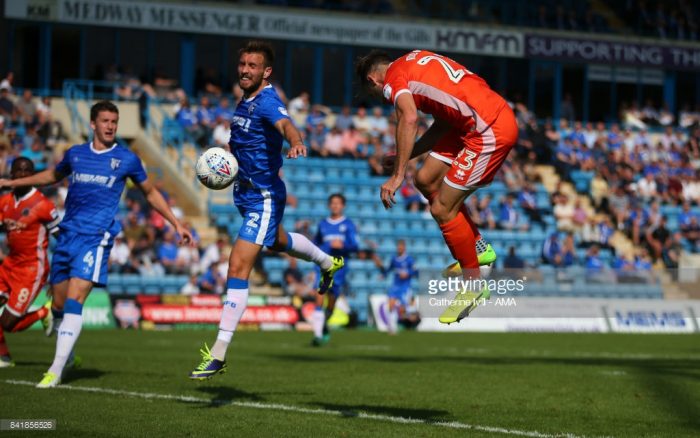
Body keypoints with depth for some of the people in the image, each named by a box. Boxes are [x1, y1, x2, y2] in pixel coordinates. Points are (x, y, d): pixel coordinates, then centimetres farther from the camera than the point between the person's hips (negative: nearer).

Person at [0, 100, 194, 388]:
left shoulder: (127, 159, 4)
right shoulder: (75, 154, 12)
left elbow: (150, 193, 17)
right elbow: (53, 176, 32)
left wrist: (176, 224, 15)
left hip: (96, 237, -4)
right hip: (67, 235, 4)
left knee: (74, 301, -18)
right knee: (58, 305, 7)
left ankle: (56, 370, -20)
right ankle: (66, 355, 32)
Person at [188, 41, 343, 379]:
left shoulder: (267, 101, -22)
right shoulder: (244, 101, 4)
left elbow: (285, 124, -46)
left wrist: (296, 142, -65)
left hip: (264, 197, -10)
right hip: (246, 194, 10)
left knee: (238, 267, -17)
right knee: (278, 241, 36)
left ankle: (218, 354, -18)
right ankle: (327, 263, 67)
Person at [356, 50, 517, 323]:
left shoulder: (394, 78, -5)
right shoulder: (413, 62, 21)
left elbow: (409, 118, -25)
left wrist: (397, 175, -25)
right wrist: (408, 154, 23)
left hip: (490, 131, -9)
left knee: (442, 210, -3)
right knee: (426, 180, 15)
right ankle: (478, 249, 23)